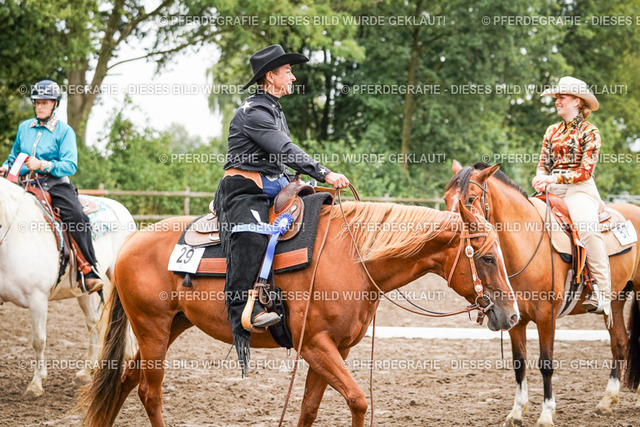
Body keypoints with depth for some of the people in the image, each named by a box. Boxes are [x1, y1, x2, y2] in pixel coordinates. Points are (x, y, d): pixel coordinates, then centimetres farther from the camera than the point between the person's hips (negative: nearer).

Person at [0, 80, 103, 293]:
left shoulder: (64, 131, 1)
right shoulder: (24, 128, 15)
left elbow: (70, 166, -9)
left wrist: (42, 165, -23)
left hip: (56, 184, -5)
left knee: (77, 217, -29)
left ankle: (89, 272, -26)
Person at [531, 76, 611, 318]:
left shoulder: (590, 132, 2)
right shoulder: (552, 131, 19)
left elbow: (585, 171, -7)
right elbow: (544, 163, 18)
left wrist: (554, 179, -17)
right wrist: (540, 179, -5)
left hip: (580, 189, -6)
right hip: (552, 190, 6)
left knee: (588, 227, -33)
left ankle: (601, 293, -34)